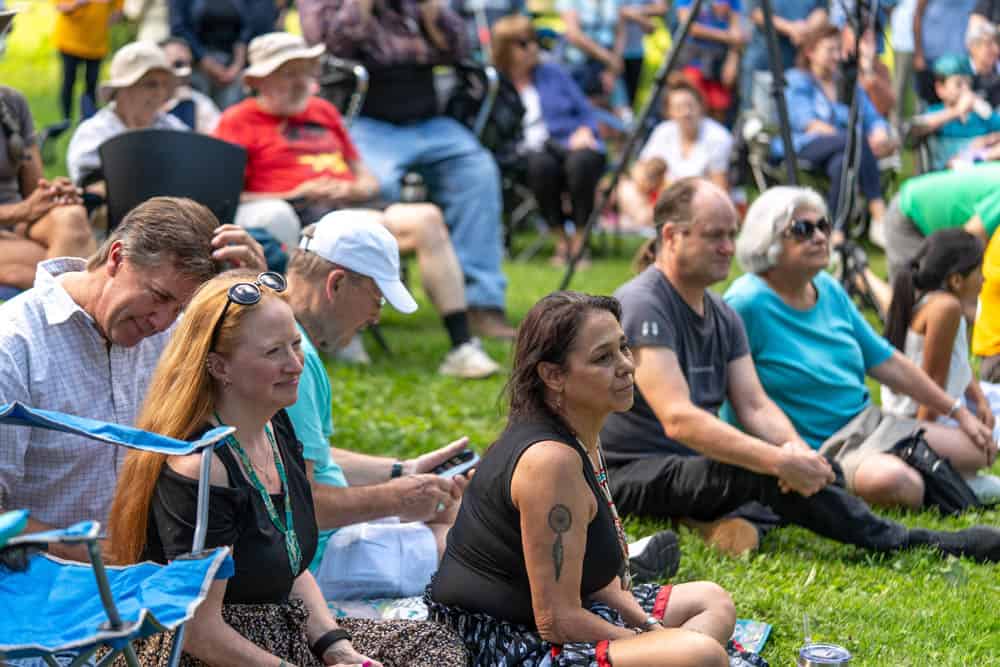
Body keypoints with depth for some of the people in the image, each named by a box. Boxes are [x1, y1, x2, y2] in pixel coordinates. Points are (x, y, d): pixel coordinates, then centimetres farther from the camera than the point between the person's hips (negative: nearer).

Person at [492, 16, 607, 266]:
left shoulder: (554, 73, 17)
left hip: (573, 145, 1)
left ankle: (579, 240, -25)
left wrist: (584, 132, -5)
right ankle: (560, 240, -24)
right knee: (541, 163, -38)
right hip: (531, 153, -1)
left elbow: (586, 112, 16)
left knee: (581, 161, -35)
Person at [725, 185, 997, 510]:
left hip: (868, 422, 8)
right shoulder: (747, 304, -16)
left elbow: (887, 362, 16)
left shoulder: (829, 290, 10)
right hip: (819, 449, -8)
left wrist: (958, 412, 14)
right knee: (891, 479, -36)